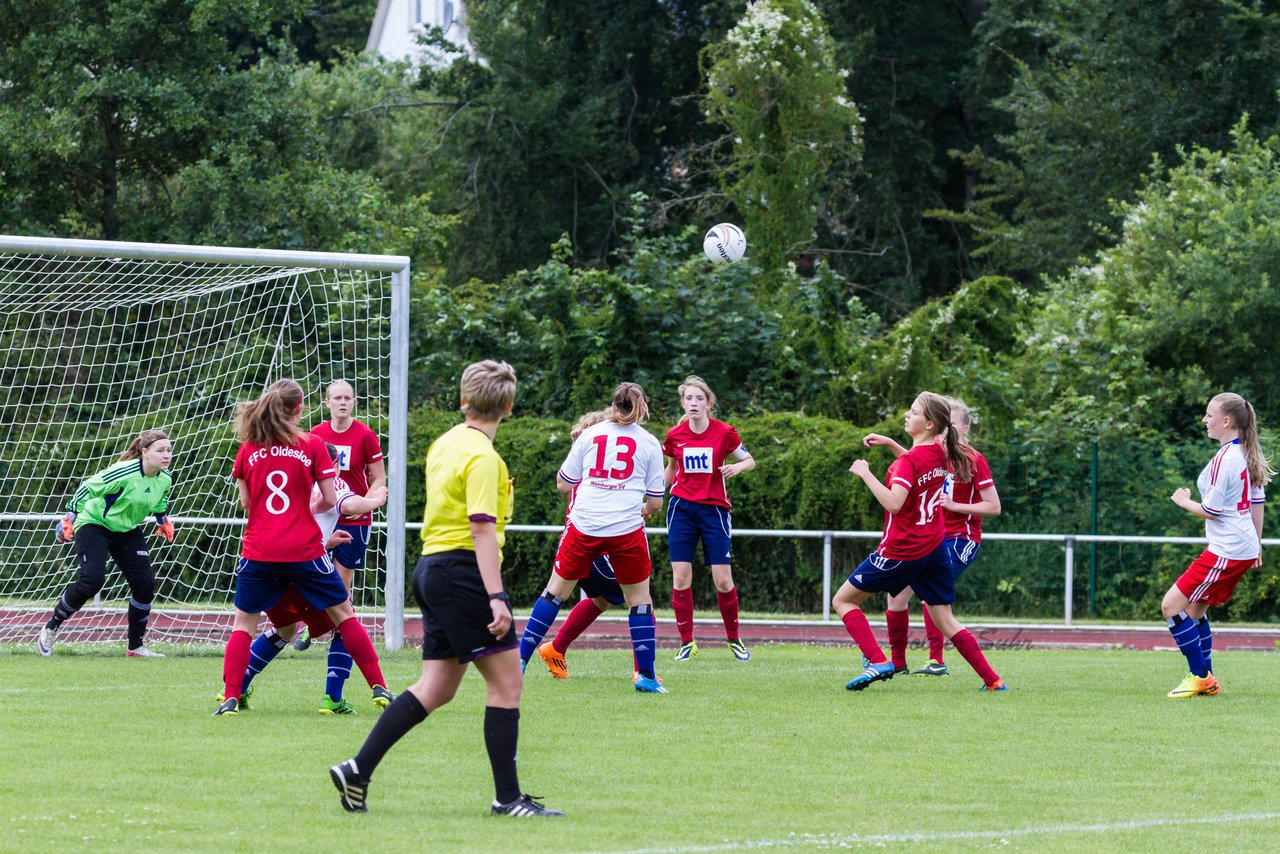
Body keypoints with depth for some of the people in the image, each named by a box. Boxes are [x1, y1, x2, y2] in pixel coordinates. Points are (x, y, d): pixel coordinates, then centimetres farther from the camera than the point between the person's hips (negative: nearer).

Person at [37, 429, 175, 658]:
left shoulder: (165, 479, -7)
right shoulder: (123, 473, -29)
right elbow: (87, 489, -18)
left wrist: (163, 521, 12)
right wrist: (69, 518, -12)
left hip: (127, 530, 7)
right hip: (94, 524, -7)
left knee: (145, 583, -7)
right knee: (92, 579, -25)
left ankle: (135, 647, 8)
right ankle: (50, 628, -6)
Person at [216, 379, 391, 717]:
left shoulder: (249, 448, 2)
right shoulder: (312, 445, -3)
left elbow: (246, 501, 6)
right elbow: (330, 499, -2)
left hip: (259, 550, 1)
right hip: (304, 549, -1)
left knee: (244, 622, 11)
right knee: (344, 613, 12)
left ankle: (230, 698, -3)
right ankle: (379, 687, 12)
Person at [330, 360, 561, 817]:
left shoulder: (445, 444, 13)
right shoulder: (482, 457, -14)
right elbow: (482, 527, -21)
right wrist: (496, 597, -25)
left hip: (432, 568, 9)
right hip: (463, 570, -9)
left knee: (437, 687, 10)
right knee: (506, 681, -3)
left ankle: (357, 771, 5)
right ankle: (507, 797, -3)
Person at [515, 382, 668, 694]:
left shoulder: (589, 435, 8)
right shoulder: (649, 443, 6)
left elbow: (563, 483, 13)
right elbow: (655, 502, 8)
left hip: (584, 526, 1)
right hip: (627, 528, -1)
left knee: (555, 591, 13)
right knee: (639, 598, 11)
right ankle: (646, 676, 7)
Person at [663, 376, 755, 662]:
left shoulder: (724, 432, -6)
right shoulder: (675, 436, 1)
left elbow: (750, 461, 6)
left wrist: (737, 466, -16)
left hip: (715, 510, -2)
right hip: (682, 509, 2)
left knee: (723, 581, -3)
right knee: (681, 578, -6)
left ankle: (734, 639, 15)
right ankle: (686, 642, 4)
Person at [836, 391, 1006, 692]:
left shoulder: (909, 461, -20)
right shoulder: (941, 453, 5)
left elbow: (894, 503, -33)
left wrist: (865, 474, -25)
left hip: (902, 551, -8)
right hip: (935, 548, 8)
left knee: (843, 600, 6)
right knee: (945, 621, 13)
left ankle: (878, 662, -10)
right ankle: (993, 681, 5)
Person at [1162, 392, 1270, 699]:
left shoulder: (1224, 459, -18)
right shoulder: (1247, 454, 11)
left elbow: (1211, 510, -16)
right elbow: (1257, 503, 19)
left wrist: (1183, 501, 1)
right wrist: (1257, 544, 26)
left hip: (1226, 552, -10)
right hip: (1245, 549, 10)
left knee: (1172, 605, -7)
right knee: (1193, 608, 17)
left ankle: (1200, 676, -3)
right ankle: (1206, 679, 18)